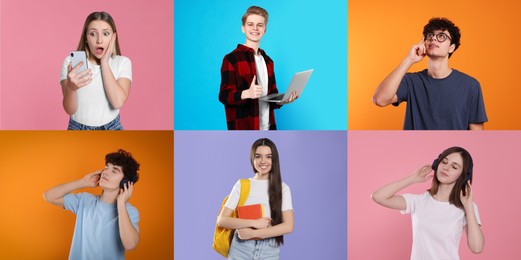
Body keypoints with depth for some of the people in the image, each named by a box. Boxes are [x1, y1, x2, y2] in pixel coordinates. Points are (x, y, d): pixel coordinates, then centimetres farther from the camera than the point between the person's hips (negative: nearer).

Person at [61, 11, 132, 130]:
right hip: (78, 129, 0)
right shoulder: (71, 62, -8)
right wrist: (70, 88, -35)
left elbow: (118, 102, -21)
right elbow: (70, 110, -15)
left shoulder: (122, 62, -6)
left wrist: (105, 62, -18)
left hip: (111, 129, 0)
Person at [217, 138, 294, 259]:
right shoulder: (241, 185, 2)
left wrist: (253, 233, -14)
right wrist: (254, 223, -14)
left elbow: (288, 226, -8)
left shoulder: (282, 188, 1)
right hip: (241, 249, 0)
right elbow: (221, 220, -4)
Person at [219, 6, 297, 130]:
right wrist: (247, 93, -31)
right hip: (243, 128, -6)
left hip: (268, 127, 7)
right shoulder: (231, 59, -6)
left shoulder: (268, 61, 17)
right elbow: (224, 95, -12)